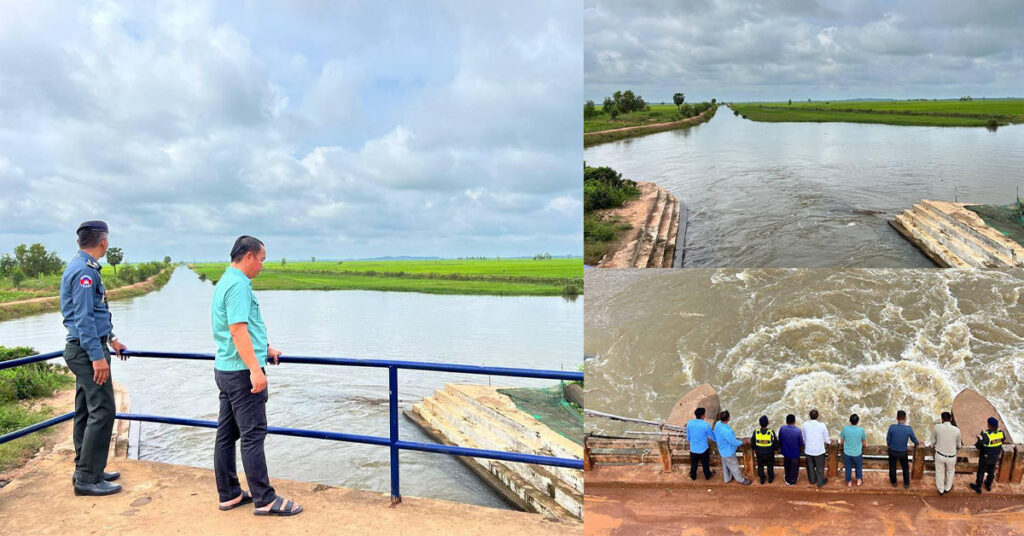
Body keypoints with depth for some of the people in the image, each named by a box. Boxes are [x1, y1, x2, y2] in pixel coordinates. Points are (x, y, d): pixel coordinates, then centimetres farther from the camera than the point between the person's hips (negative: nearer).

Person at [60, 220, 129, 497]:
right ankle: (88, 478, -5)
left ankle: (85, 470, 23)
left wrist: (111, 339, 33)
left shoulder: (83, 267, 16)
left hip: (83, 350, 11)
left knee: (86, 411, 15)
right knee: (102, 411, -9)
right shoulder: (85, 271, -17)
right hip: (88, 349, -11)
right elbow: (83, 318, -22)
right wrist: (97, 356, -24)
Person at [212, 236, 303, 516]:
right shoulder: (238, 285, -16)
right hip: (242, 371, -10)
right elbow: (238, 330, -24)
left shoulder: (227, 281, 16)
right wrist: (255, 369, -26)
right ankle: (264, 500, 0)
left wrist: (266, 349, 34)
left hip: (225, 368, 11)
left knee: (226, 434, 13)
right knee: (253, 435, -6)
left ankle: (229, 494, 21)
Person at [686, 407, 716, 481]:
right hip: (703, 449, -2)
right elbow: (713, 438, -10)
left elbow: (688, 437, -1)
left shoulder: (689, 423, -14)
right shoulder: (706, 425, -24)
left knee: (693, 464, 25)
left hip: (693, 449, 2)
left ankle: (693, 476, 44)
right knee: (705, 464, 24)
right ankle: (707, 476, 46)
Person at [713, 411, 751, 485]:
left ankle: (727, 478, 50)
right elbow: (734, 442, -26)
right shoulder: (726, 431, -42)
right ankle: (741, 480, 40)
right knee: (734, 467, 17)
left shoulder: (718, 424, -16)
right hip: (728, 452, -8)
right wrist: (741, 442, -7)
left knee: (725, 465, 28)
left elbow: (716, 436, 1)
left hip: (722, 449, 8)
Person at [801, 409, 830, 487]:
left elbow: (804, 437, 1)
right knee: (820, 467, 17)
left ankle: (812, 480, 38)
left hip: (808, 450, 2)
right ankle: (820, 482, 30)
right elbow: (826, 438, -4)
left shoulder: (805, 424, -14)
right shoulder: (822, 425, -19)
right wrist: (829, 442, 18)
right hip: (819, 450, -2)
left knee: (810, 466, 21)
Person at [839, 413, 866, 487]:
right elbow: (864, 444, -4)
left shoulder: (845, 428, -15)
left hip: (847, 453, 0)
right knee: (859, 467, 25)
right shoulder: (861, 430, -17)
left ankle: (849, 482, 31)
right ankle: (859, 480, 36)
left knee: (848, 467, 18)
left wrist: (840, 445, 18)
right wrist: (865, 445, 19)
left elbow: (841, 442, -4)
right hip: (857, 453, 0)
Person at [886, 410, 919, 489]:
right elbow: (914, 439, -2)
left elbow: (888, 441, -12)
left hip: (893, 451, 0)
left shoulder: (892, 427, -24)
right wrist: (916, 443, 22)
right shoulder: (909, 429, -22)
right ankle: (906, 484, 36)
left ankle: (894, 482, 37)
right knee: (905, 467, 24)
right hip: (903, 452, 0)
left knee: (892, 467, 22)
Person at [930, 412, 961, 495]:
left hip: (939, 455, 0)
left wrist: (932, 445, 24)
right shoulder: (956, 430, -18)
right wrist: (959, 446, 26)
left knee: (940, 472, 22)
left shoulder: (937, 427, -17)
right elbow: (959, 445, 1)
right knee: (950, 472, 28)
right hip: (951, 456, 0)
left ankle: (941, 490, 40)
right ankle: (948, 488, 47)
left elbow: (933, 440, 1)